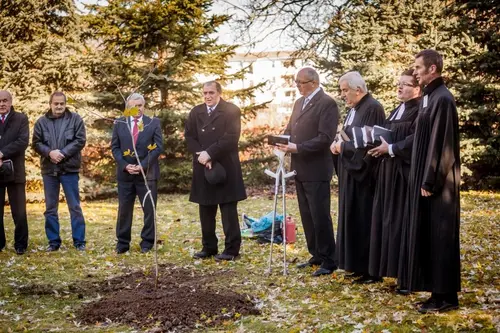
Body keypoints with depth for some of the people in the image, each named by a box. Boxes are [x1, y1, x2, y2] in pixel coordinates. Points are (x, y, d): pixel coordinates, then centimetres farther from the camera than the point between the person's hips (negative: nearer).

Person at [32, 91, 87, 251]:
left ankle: (79, 241, 9)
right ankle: (53, 241, 16)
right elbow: (36, 143, 2)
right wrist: (50, 152, -16)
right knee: (50, 208, 7)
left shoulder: (75, 119, 0)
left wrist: (63, 153, -16)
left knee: (75, 206, 2)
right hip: (49, 169, 2)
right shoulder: (42, 121, 6)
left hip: (69, 169, -2)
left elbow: (80, 140, -7)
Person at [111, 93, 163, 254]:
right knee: (124, 209, 5)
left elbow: (158, 147, -4)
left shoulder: (154, 123, 2)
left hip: (147, 172, -1)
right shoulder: (119, 124, 7)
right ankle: (122, 242, 14)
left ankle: (147, 242, 12)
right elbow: (115, 147, 5)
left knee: (149, 209, 3)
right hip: (125, 173, 2)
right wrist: (125, 165, -10)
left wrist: (143, 165, -14)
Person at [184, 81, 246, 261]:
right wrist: (202, 155, -9)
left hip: (225, 167, -5)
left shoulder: (231, 111, -4)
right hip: (203, 167, 5)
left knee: (228, 210, -1)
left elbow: (231, 138, -13)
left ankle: (231, 249, 4)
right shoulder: (196, 112, 12)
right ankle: (208, 247, 18)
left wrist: (209, 153, -18)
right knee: (206, 210, 9)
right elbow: (189, 137, 7)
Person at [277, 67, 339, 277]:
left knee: (320, 216, -5)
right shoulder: (299, 103, 16)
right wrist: (284, 140, -1)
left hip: (316, 170, -8)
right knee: (307, 216, 13)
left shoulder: (327, 103, -12)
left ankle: (328, 261, 5)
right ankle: (316, 255, 23)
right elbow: (290, 129, 21)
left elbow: (325, 138, -20)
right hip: (300, 169, 8)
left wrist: (298, 148, -23)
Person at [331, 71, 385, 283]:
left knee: (365, 220, -5)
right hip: (351, 172, 10)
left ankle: (371, 270, 2)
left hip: (364, 174, -10)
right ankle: (358, 265, 21)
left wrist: (343, 146, -14)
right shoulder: (354, 109, 13)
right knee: (354, 219, 12)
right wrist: (339, 143, 1)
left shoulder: (373, 108, -16)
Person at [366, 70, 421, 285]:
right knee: (388, 220, 11)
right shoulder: (397, 111, 19)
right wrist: (379, 144, 0)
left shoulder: (420, 110, -10)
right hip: (389, 172, 9)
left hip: (406, 173, -9)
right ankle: (389, 267, 19)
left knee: (403, 222, -6)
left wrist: (390, 149, -19)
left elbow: (416, 140, -21)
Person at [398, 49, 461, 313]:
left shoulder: (442, 99, -16)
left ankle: (446, 296, 6)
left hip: (437, 183, -9)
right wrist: (424, 180, 15)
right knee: (429, 236, 12)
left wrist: (430, 182, -18)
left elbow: (442, 145, -19)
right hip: (427, 178, 9)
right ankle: (439, 290, 20)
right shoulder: (430, 96, 13)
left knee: (440, 237, -3)